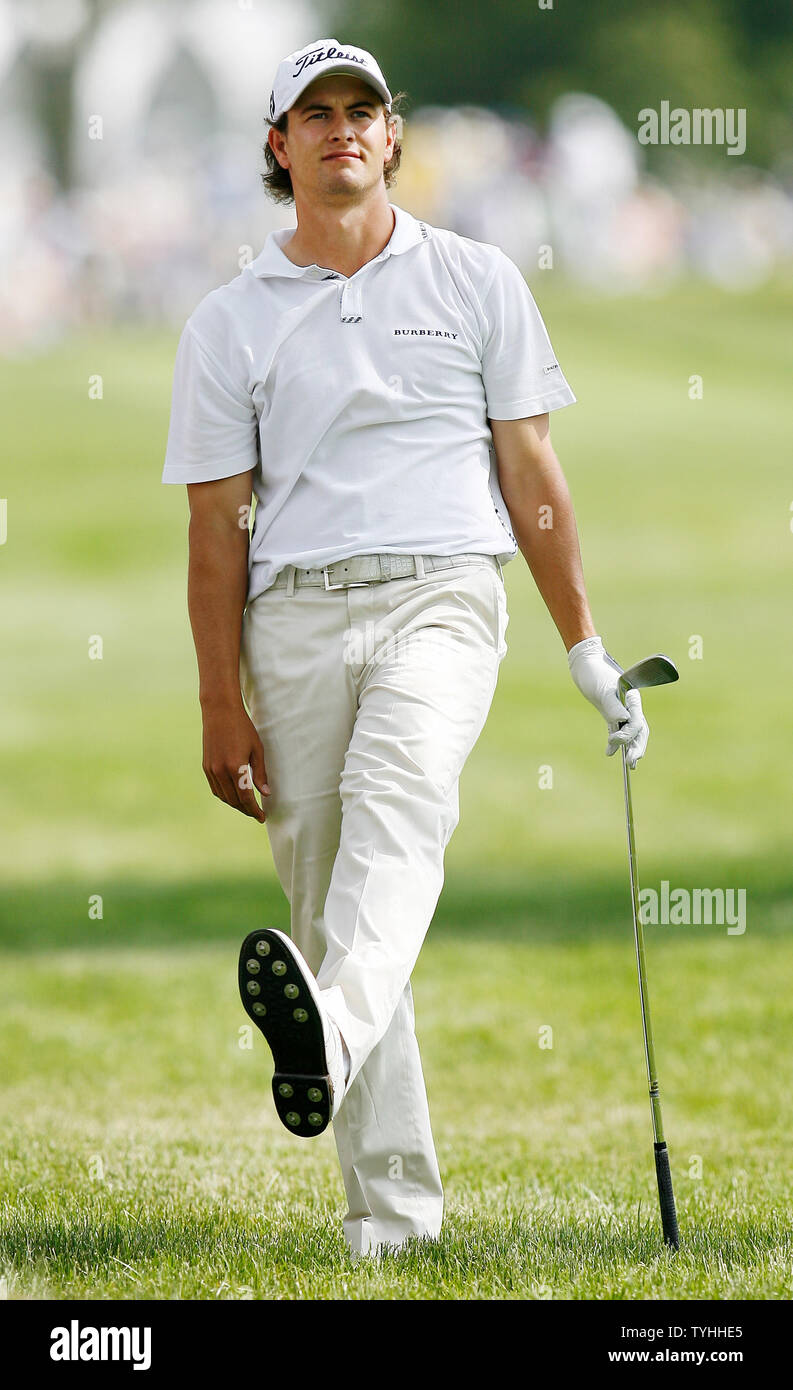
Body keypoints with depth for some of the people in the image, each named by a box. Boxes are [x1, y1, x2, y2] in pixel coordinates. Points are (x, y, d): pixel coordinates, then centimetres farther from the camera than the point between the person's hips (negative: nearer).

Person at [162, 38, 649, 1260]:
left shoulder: (477, 282, 10)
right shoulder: (229, 324, 10)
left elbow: (531, 475, 11)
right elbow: (218, 526, 8)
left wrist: (586, 651, 9)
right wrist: (222, 705, 2)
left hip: (439, 596, -2)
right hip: (295, 616, 2)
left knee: (397, 799, -31)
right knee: (321, 889, -1)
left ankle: (334, 1030, -58)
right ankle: (392, 1203, 5)